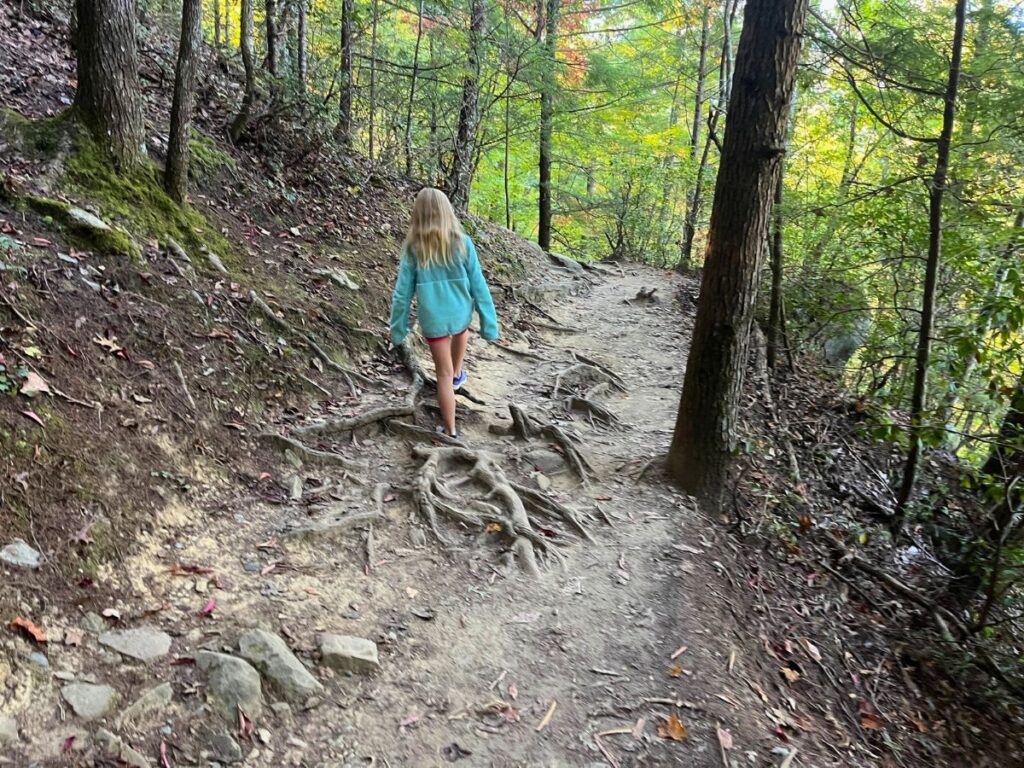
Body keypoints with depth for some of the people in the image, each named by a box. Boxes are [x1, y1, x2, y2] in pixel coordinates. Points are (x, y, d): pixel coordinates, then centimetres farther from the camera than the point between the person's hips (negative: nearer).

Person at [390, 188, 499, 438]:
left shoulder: (413, 248, -12)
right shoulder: (462, 243, -12)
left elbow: (403, 292, -8)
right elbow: (479, 286, -9)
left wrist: (398, 328, 4)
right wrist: (489, 323, -1)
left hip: (433, 319, -1)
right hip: (461, 313, 1)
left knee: (443, 373, 14)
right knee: (461, 330, 38)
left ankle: (450, 430, 23)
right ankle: (458, 373, 56)